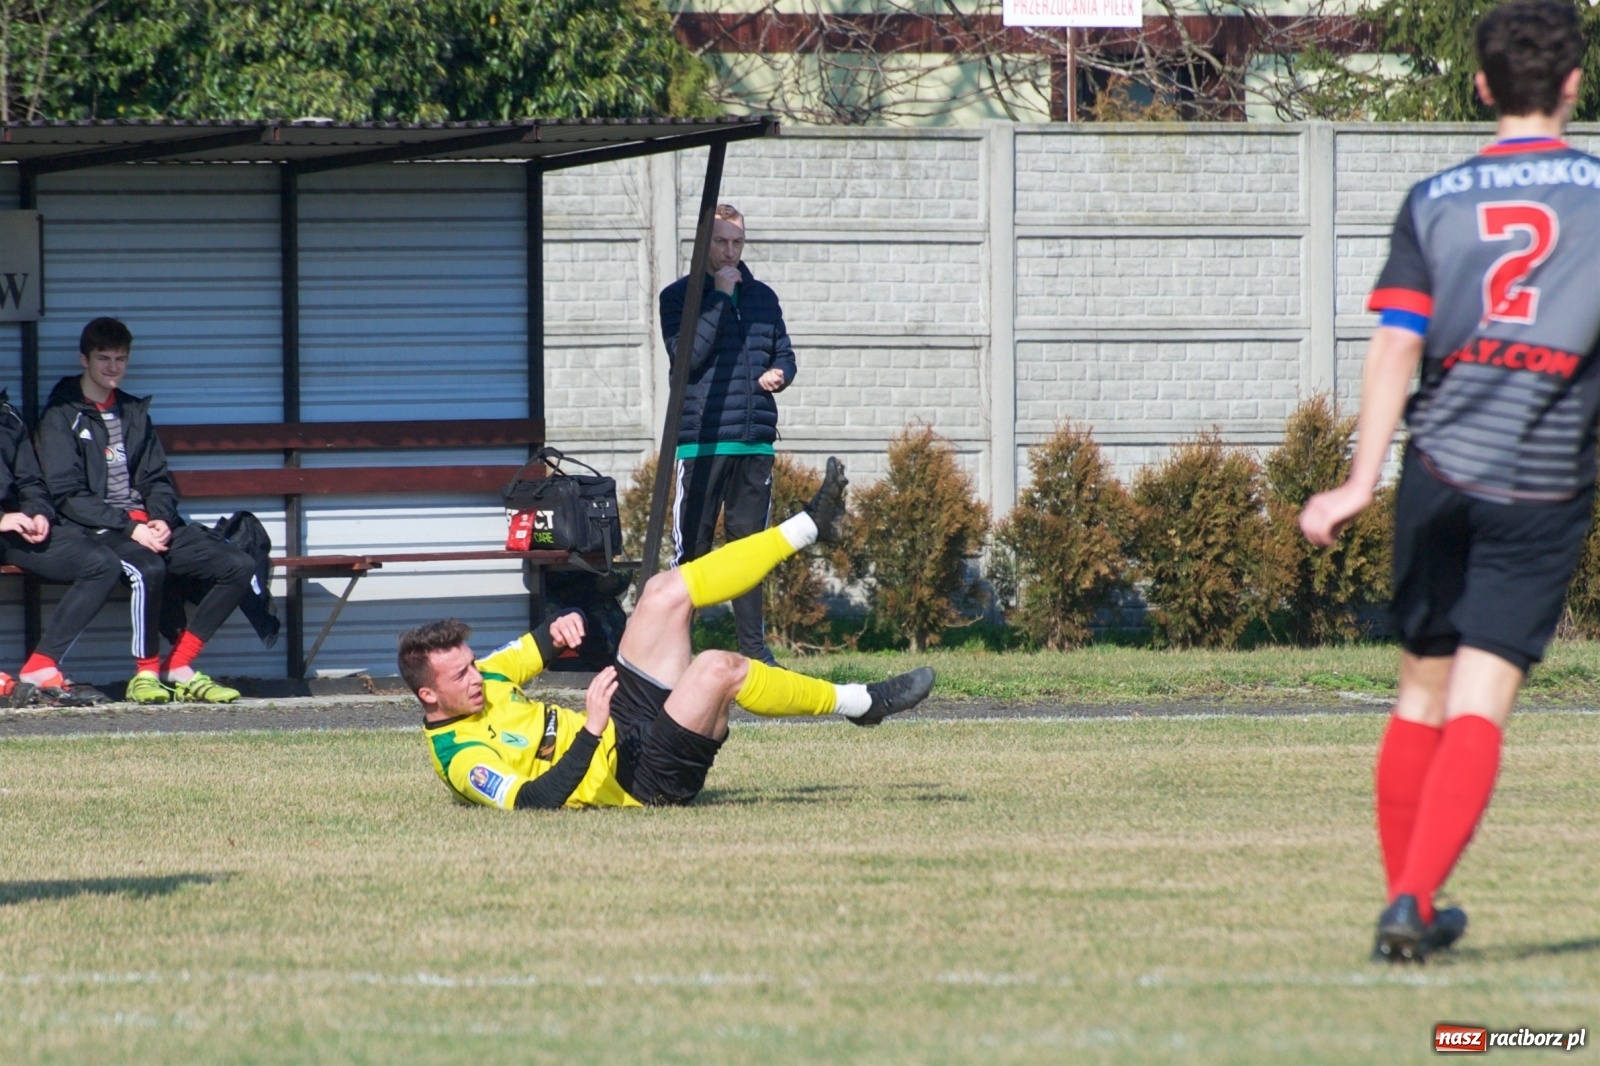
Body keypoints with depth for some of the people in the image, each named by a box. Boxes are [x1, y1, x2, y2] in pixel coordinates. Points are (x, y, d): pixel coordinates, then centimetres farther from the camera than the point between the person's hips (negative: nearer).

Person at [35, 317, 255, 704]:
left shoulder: (135, 413, 22)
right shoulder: (61, 417, 1)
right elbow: (67, 495, -8)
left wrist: (162, 519, -3)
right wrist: (128, 527, -17)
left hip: (147, 523, 7)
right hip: (98, 529, -7)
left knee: (239, 566, -12)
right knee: (148, 569, -39)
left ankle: (179, 668, -10)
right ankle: (147, 673, -21)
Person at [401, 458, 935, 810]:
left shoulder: (480, 683, 5)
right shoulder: (464, 758, -22)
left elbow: (526, 653, 20)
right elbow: (536, 800, -35)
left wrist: (556, 629, -3)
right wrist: (591, 730, -41)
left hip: (623, 725, 10)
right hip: (645, 778, -10)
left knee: (666, 592, 6)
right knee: (717, 668, -31)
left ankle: (808, 527, 16)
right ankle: (859, 703, -11)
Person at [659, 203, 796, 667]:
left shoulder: (761, 296, 15)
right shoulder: (679, 297, 0)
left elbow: (783, 351, 19)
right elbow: (687, 355, -13)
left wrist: (779, 373, -4)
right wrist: (719, 296, -13)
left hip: (755, 442, 5)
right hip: (701, 441, -4)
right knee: (692, 546, -5)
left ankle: (753, 644, 14)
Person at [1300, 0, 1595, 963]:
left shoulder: (1433, 202, 3)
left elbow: (1397, 345, -6)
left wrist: (1362, 481, -11)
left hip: (1441, 469, 2)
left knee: (1422, 695, 15)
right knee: (1479, 706, -5)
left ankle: (1407, 896, 22)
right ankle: (1414, 901, -19)